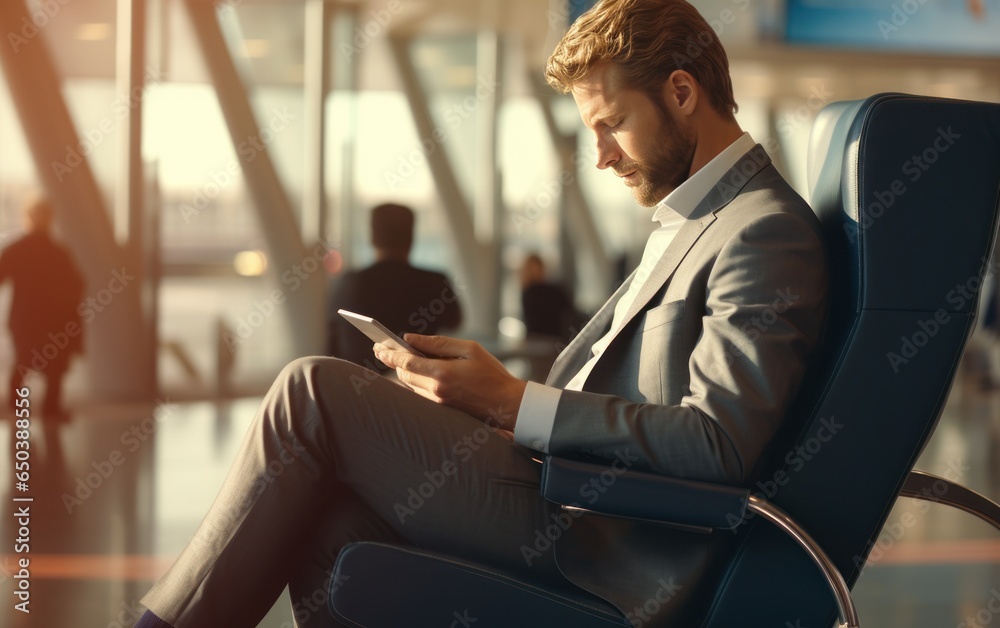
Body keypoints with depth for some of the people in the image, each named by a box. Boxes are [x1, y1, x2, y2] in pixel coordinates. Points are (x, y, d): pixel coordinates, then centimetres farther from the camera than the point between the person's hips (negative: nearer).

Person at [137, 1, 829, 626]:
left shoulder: (768, 231, -10)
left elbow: (719, 445, -21)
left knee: (314, 393, -13)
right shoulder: (691, 218, 23)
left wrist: (510, 401, -18)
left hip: (618, 557, -10)